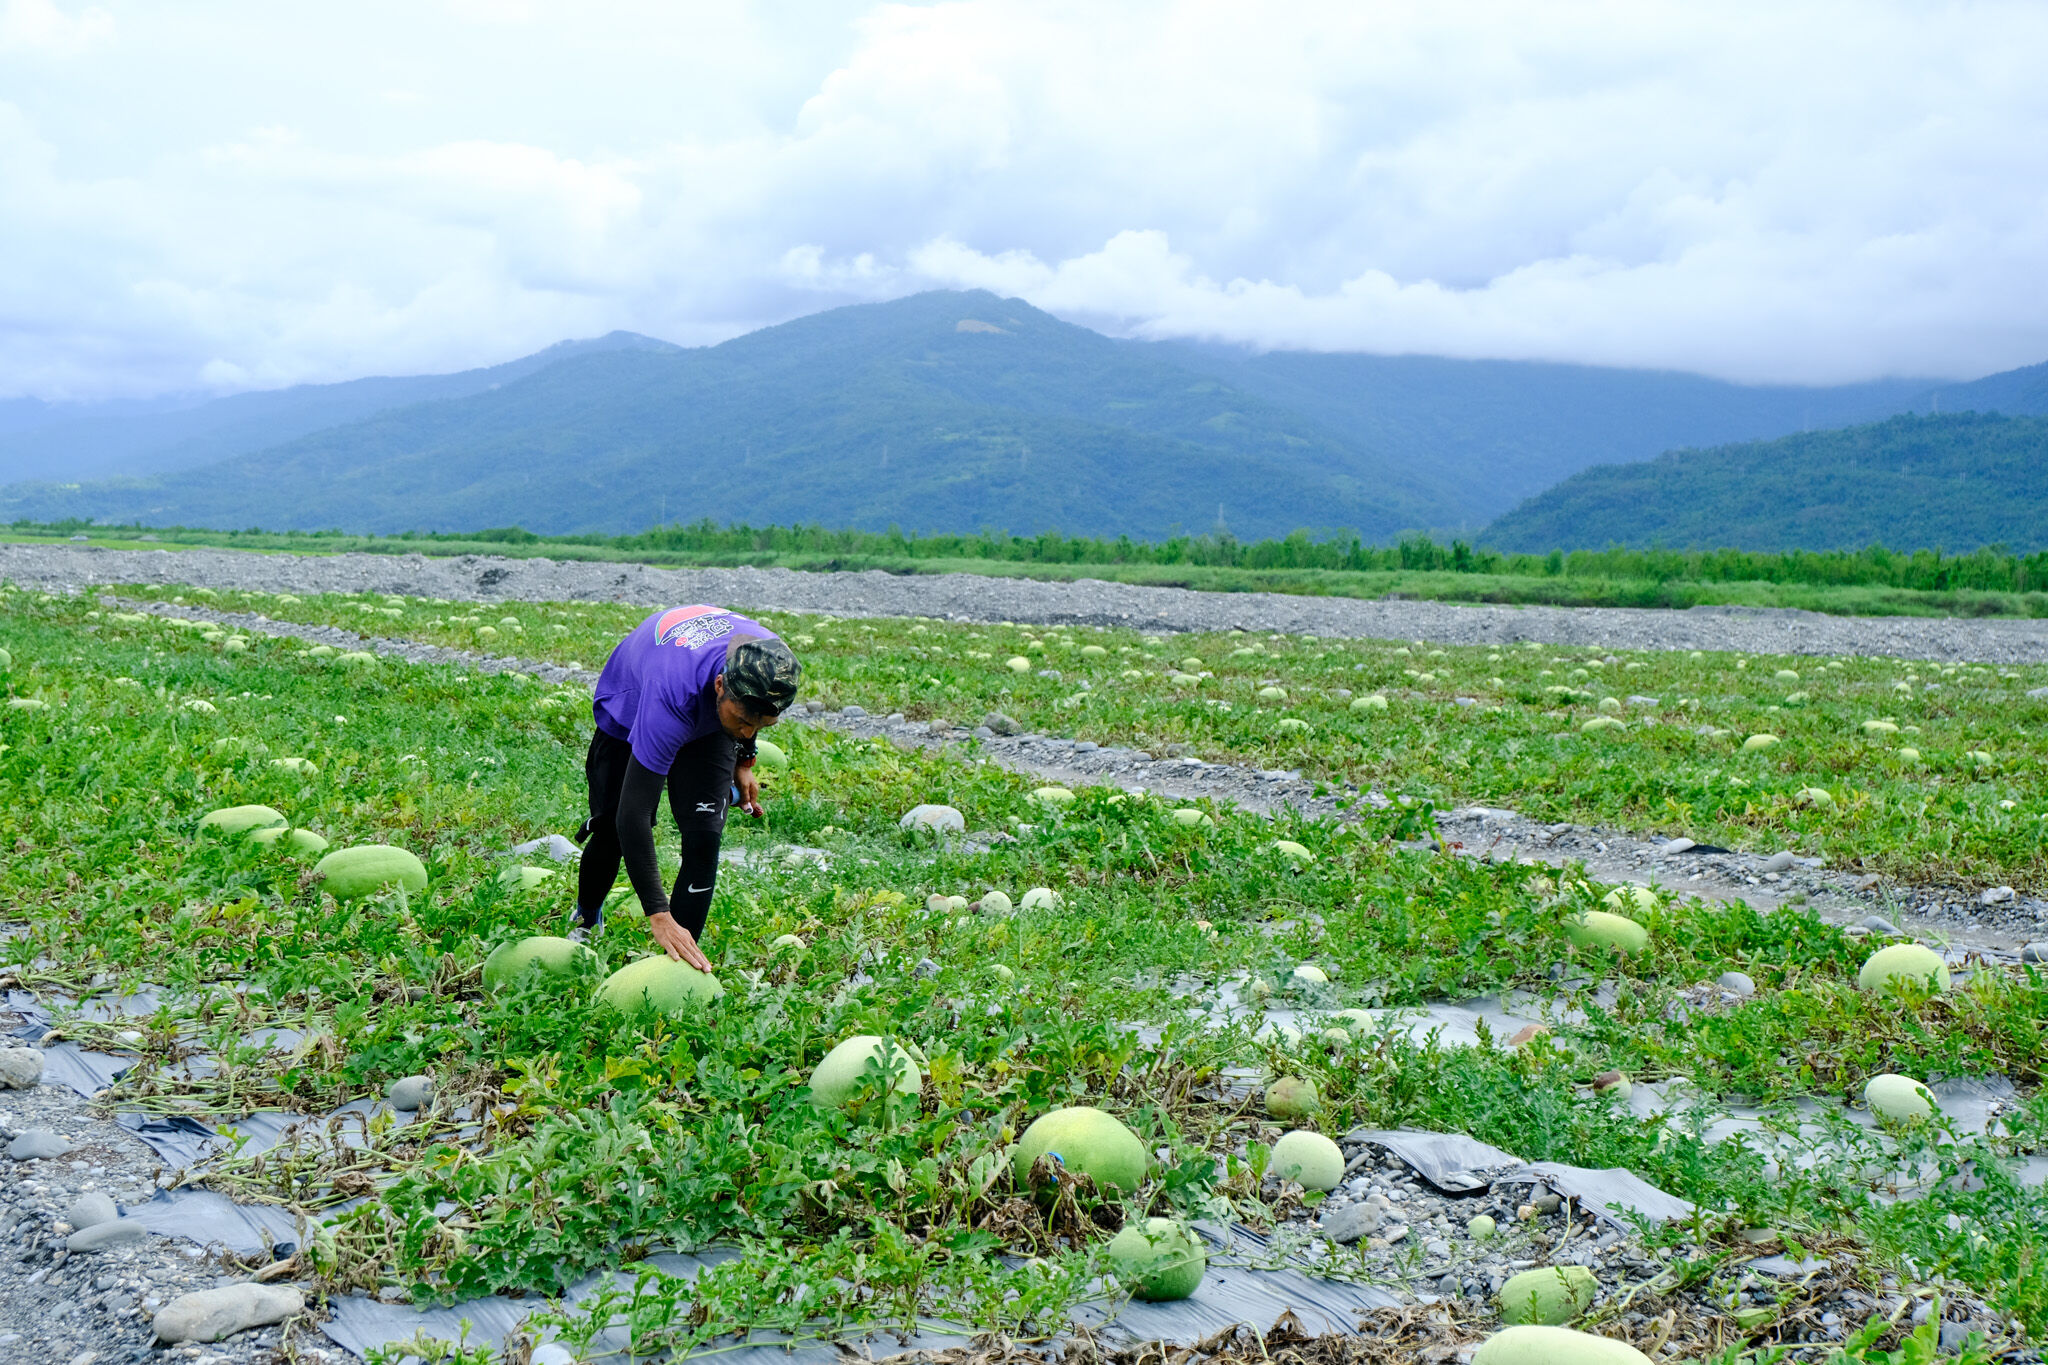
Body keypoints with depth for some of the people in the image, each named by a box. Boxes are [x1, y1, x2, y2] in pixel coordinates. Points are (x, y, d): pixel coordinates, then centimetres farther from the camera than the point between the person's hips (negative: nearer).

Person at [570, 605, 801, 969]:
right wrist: (659, 916, -51)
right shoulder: (672, 695, -49)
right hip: (628, 709, -3)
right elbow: (633, 813, -48)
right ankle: (587, 922, 35)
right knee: (611, 830, 2)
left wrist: (744, 761, 6)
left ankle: (682, 959, -8)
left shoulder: (772, 663, -34)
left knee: (703, 836, -16)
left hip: (709, 721, 3)